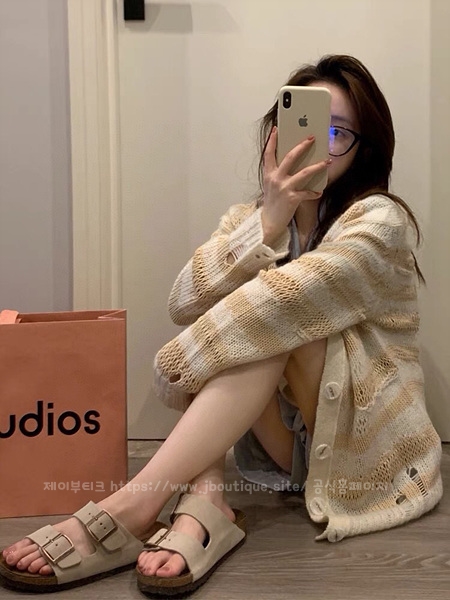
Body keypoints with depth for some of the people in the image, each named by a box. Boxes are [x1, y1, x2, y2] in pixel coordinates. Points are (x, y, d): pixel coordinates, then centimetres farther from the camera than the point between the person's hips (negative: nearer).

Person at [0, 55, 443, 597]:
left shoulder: (381, 222, -11)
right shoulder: (250, 218, 5)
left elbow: (285, 300, -28)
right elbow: (185, 304, -14)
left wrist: (177, 368, -22)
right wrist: (269, 222, -23)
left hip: (368, 447, -4)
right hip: (287, 443, 4)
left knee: (275, 314, -28)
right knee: (261, 314, -20)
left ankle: (131, 507, -39)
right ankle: (202, 505, -33)